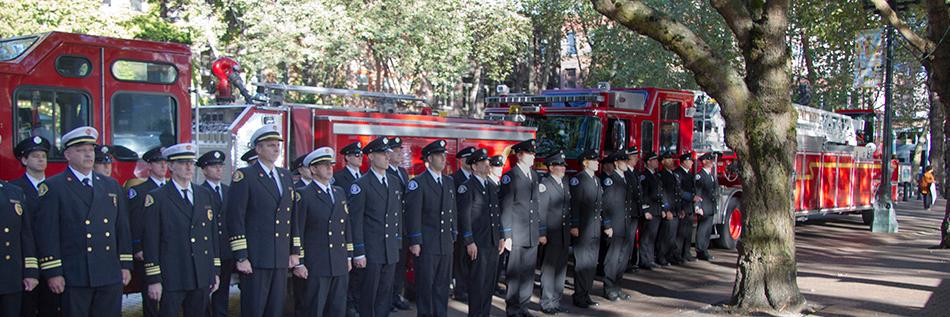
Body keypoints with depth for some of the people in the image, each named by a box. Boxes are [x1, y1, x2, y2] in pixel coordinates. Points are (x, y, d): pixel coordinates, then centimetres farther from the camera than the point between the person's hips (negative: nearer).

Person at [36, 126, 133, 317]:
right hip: (74, 277, -4)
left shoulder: (111, 186, 14)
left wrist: (126, 265, 9)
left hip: (111, 277, 4)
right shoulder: (53, 187, -1)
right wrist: (52, 273, -11)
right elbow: (47, 233, -6)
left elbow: (122, 228, 15)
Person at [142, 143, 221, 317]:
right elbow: (151, 240, -6)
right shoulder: (156, 198, -3)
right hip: (172, 278, -4)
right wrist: (153, 279, -9)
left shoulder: (206, 195, 12)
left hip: (202, 277, 4)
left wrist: (215, 271, 11)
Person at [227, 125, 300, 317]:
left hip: (282, 259, 6)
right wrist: (241, 257, -14)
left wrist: (295, 251, 12)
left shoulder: (286, 176, 15)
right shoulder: (244, 177, -5)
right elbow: (235, 219, -10)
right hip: (255, 260, -6)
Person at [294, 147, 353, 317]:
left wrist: (348, 256, 14)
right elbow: (297, 231, -8)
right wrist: (299, 264, -11)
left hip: (340, 265, 6)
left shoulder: (340, 192, 15)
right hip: (316, 265, -6)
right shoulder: (303, 195, -6)